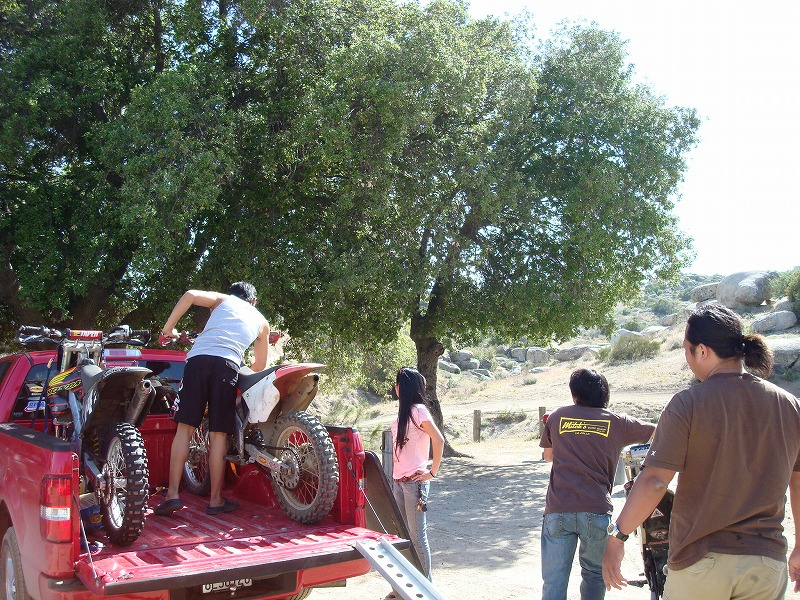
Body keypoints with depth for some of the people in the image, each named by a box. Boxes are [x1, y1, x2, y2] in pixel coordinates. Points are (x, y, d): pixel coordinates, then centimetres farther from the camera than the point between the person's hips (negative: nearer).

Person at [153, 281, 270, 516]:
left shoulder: (223, 299, 26)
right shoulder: (262, 322, 29)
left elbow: (190, 295, 7)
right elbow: (259, 365, 32)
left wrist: (168, 327, 15)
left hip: (198, 358, 0)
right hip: (228, 365, 0)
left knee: (185, 428, 3)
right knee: (218, 435, 5)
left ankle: (173, 494, -2)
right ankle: (216, 500, 9)